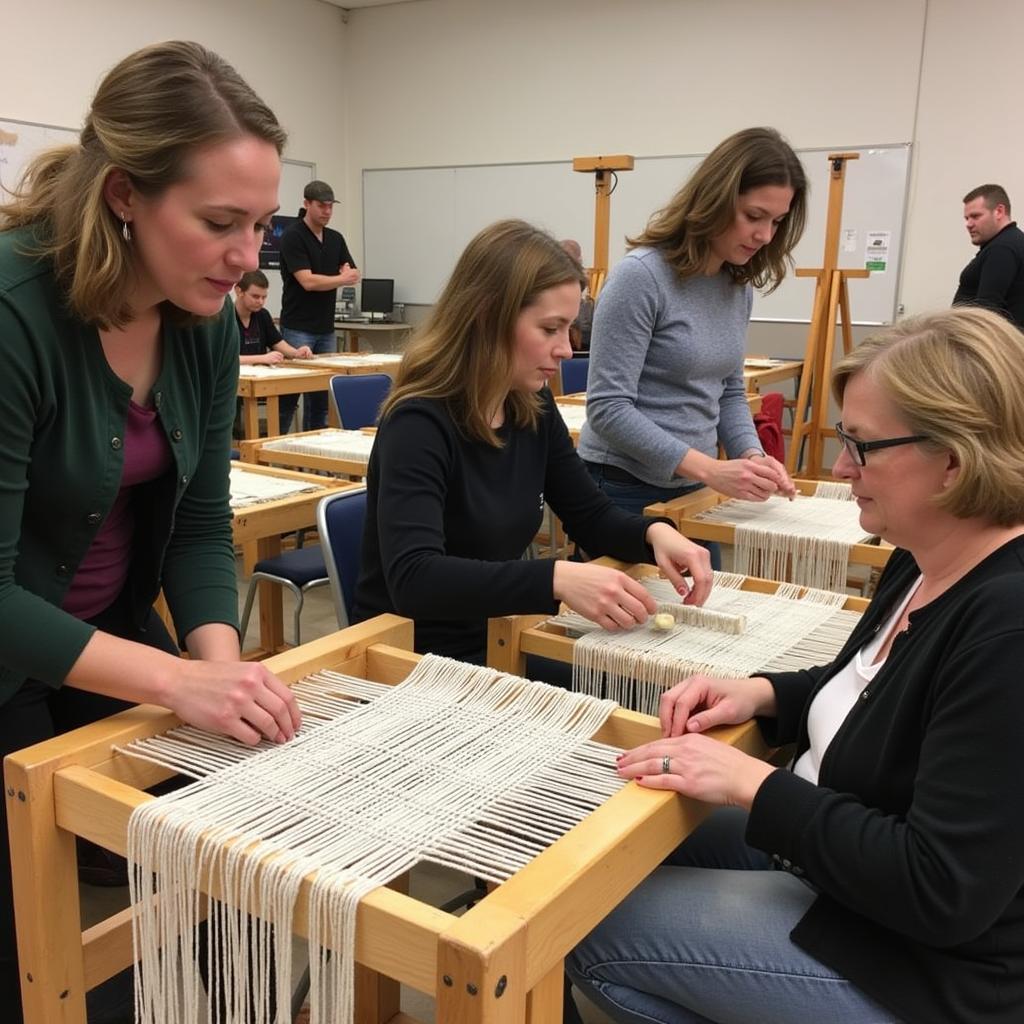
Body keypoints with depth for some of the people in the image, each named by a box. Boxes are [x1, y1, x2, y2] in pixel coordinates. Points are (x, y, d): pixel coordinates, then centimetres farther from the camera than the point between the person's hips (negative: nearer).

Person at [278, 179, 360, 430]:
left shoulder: (336, 239, 11)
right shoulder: (293, 236, -12)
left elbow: (353, 276, 7)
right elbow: (308, 281, -20)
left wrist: (348, 271, -16)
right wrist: (342, 278, -9)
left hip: (326, 328, 7)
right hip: (298, 328, -7)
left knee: (322, 390, 9)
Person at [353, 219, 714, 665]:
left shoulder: (533, 408, 0)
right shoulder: (420, 423, -21)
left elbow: (593, 518, 10)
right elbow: (413, 579, -34)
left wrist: (654, 532, -11)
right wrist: (557, 578, -43)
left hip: (499, 641, 7)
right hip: (416, 659, -6)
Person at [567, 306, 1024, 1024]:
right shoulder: (928, 564, -1)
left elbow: (943, 891, -30)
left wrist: (753, 785, -25)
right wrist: (761, 694, -2)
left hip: (929, 964, -9)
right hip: (838, 857, 9)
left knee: (593, 929, -6)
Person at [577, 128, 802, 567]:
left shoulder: (738, 284, 5)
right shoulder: (641, 275, -18)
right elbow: (608, 407, -22)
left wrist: (751, 455, -5)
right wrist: (709, 468, -26)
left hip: (690, 490, 7)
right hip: (625, 489, -7)